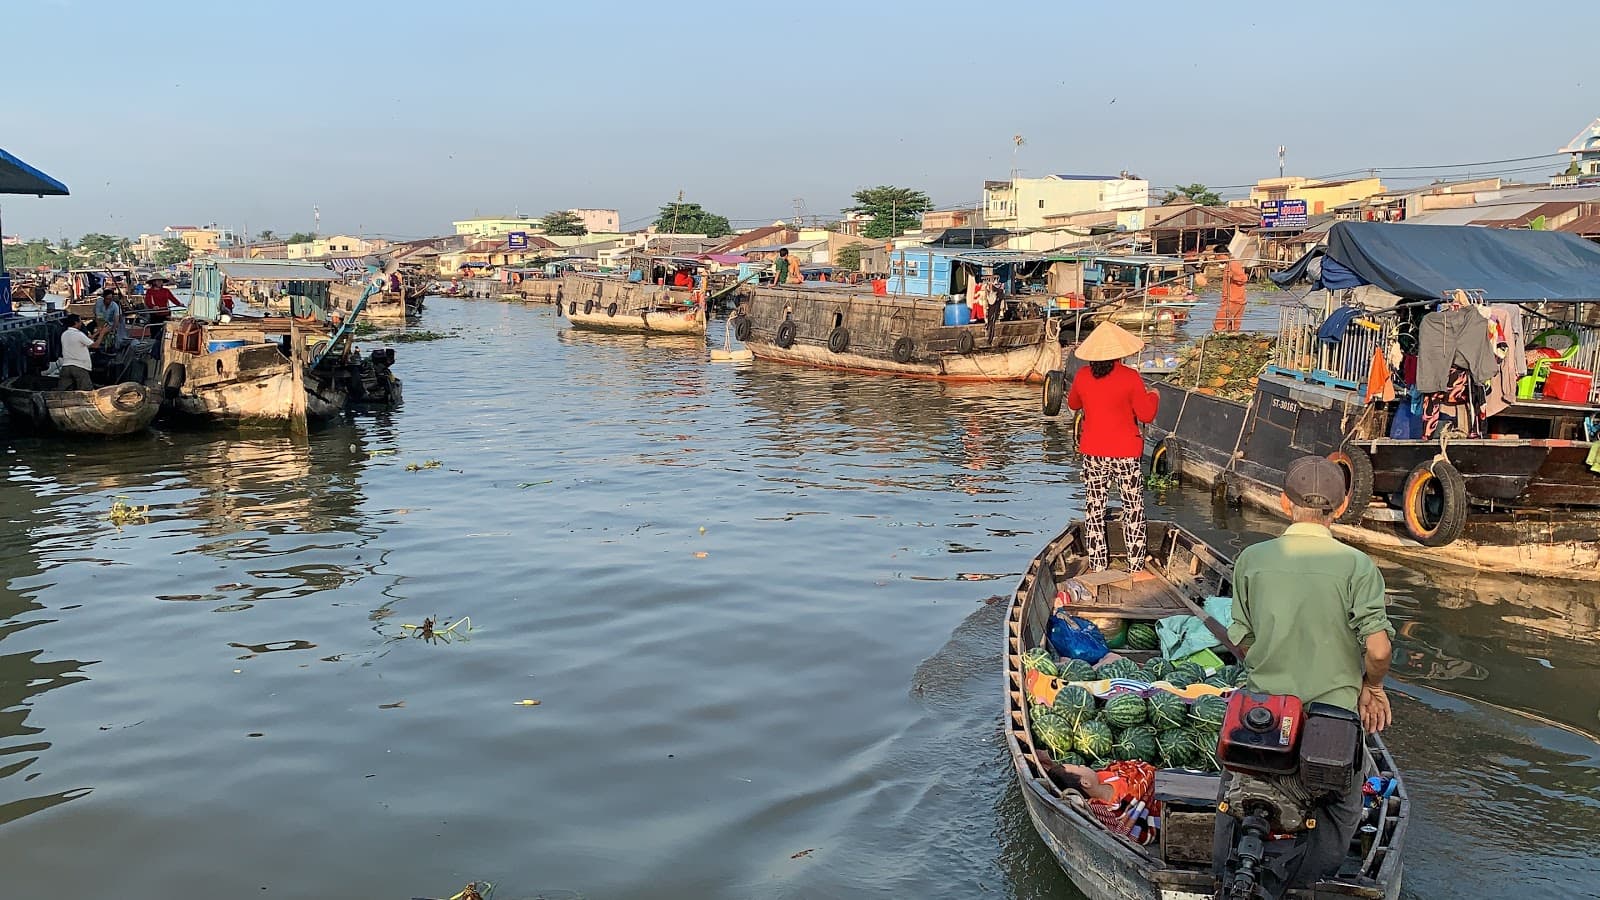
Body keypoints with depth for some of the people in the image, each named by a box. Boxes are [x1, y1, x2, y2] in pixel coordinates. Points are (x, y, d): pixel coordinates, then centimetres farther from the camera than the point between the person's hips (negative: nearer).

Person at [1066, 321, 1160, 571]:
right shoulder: (1130, 378, -14)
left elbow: (1072, 404, 15)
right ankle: (1135, 569, 11)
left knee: (1094, 512, 12)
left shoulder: (1082, 376, -4)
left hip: (1093, 454, 3)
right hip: (1125, 454, -3)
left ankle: (1098, 569, 14)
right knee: (1133, 512, 10)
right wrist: (1152, 396, 10)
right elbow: (1146, 414, -8)